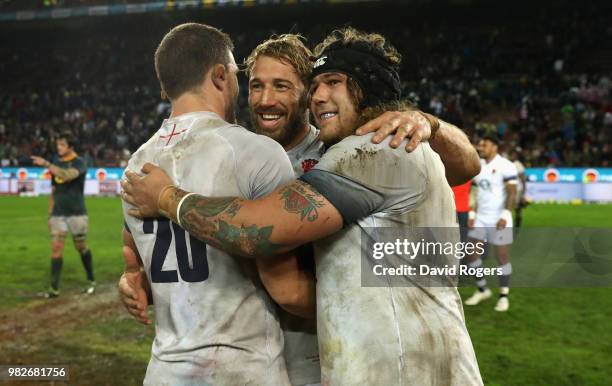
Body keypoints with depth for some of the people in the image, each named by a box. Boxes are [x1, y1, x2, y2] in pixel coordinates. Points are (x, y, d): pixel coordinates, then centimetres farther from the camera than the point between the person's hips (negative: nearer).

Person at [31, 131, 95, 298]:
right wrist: (50, 214, 13)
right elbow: (54, 191, 16)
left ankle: (91, 281, 24)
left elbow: (67, 176, -29)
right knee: (56, 248, -5)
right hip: (58, 214, 4)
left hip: (77, 213, -4)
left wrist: (46, 164, -33)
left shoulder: (79, 163, -7)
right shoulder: (56, 163, 11)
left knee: (81, 247, 6)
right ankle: (54, 288, -4)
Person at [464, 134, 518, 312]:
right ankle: (482, 290, 21)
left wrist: (505, 215, -20)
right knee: (471, 253, 4)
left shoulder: (505, 166, -11)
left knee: (502, 256, 1)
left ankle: (504, 296, 14)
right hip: (480, 218, 7)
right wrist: (472, 214, 8)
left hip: (499, 220, -7)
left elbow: (512, 193, -13)